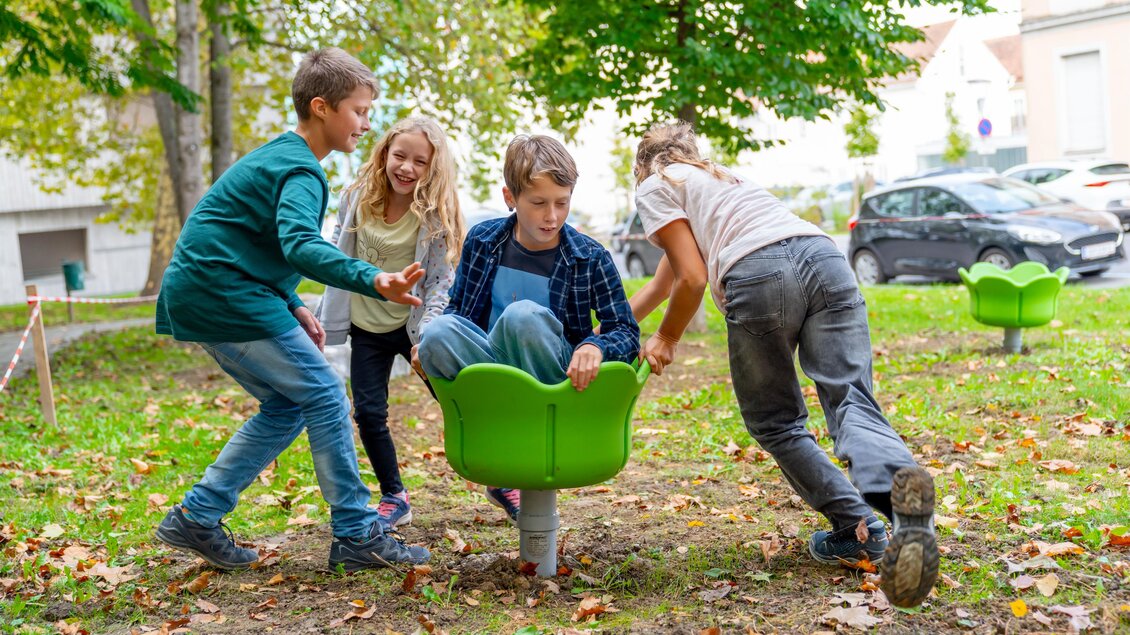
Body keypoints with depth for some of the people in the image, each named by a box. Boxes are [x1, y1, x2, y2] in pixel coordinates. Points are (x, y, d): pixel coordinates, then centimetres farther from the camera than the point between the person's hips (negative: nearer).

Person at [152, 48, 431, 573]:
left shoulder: (276, 156, 19)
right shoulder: (301, 171, -15)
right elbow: (301, 245, -34)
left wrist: (293, 307, 16)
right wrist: (374, 281, -48)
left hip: (201, 295, 10)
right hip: (226, 296, -10)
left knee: (288, 406, 13)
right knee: (325, 398, -6)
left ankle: (196, 518, 15)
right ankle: (357, 535, -1)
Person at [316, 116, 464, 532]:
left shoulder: (435, 212, -14)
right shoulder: (357, 198, -5)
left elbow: (441, 280, -14)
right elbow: (338, 256, 9)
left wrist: (426, 336, -25)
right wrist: (324, 312, 9)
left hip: (415, 325, -3)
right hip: (367, 327, 3)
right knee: (369, 413, 1)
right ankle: (394, 499, 19)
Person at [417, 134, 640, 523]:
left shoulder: (590, 258, -5)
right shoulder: (482, 241, 3)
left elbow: (628, 335, -4)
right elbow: (457, 309, 13)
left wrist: (596, 346, -28)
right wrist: (432, 344, -11)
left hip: (559, 384, -2)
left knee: (524, 315, -33)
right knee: (439, 332, -29)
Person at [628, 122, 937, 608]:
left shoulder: (655, 188, 20)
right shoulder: (717, 178, 42)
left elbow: (692, 278, 7)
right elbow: (660, 285, 48)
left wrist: (665, 341, 23)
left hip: (758, 273, -6)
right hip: (824, 257, 6)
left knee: (775, 422, 10)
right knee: (851, 402, -8)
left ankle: (859, 530, -1)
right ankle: (900, 482, -39)